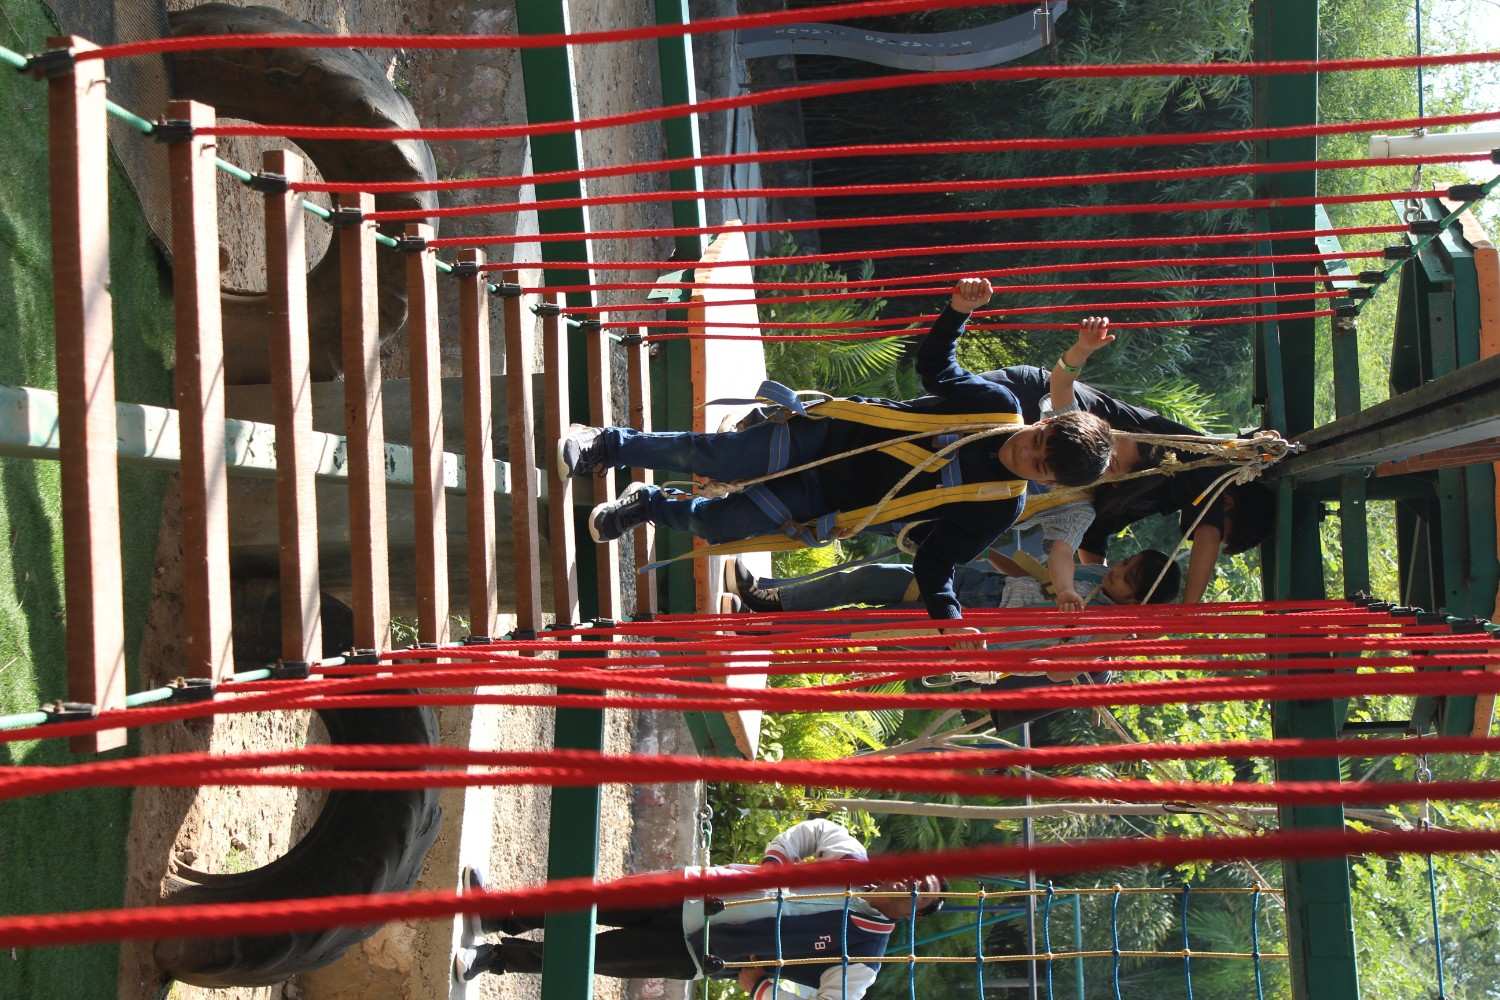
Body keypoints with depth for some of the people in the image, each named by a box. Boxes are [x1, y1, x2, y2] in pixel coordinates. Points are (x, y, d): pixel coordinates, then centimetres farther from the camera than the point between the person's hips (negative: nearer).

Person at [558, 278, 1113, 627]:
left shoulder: (997, 510, -16)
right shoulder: (1000, 406, -12)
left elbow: (935, 564, -12)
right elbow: (934, 365, 4)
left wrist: (950, 620, -31)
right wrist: (959, 312, -13)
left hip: (828, 505, -1)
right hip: (827, 435, 1)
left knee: (711, 524, -3)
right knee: (706, 459, -5)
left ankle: (649, 508, 29)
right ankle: (608, 446, 21)